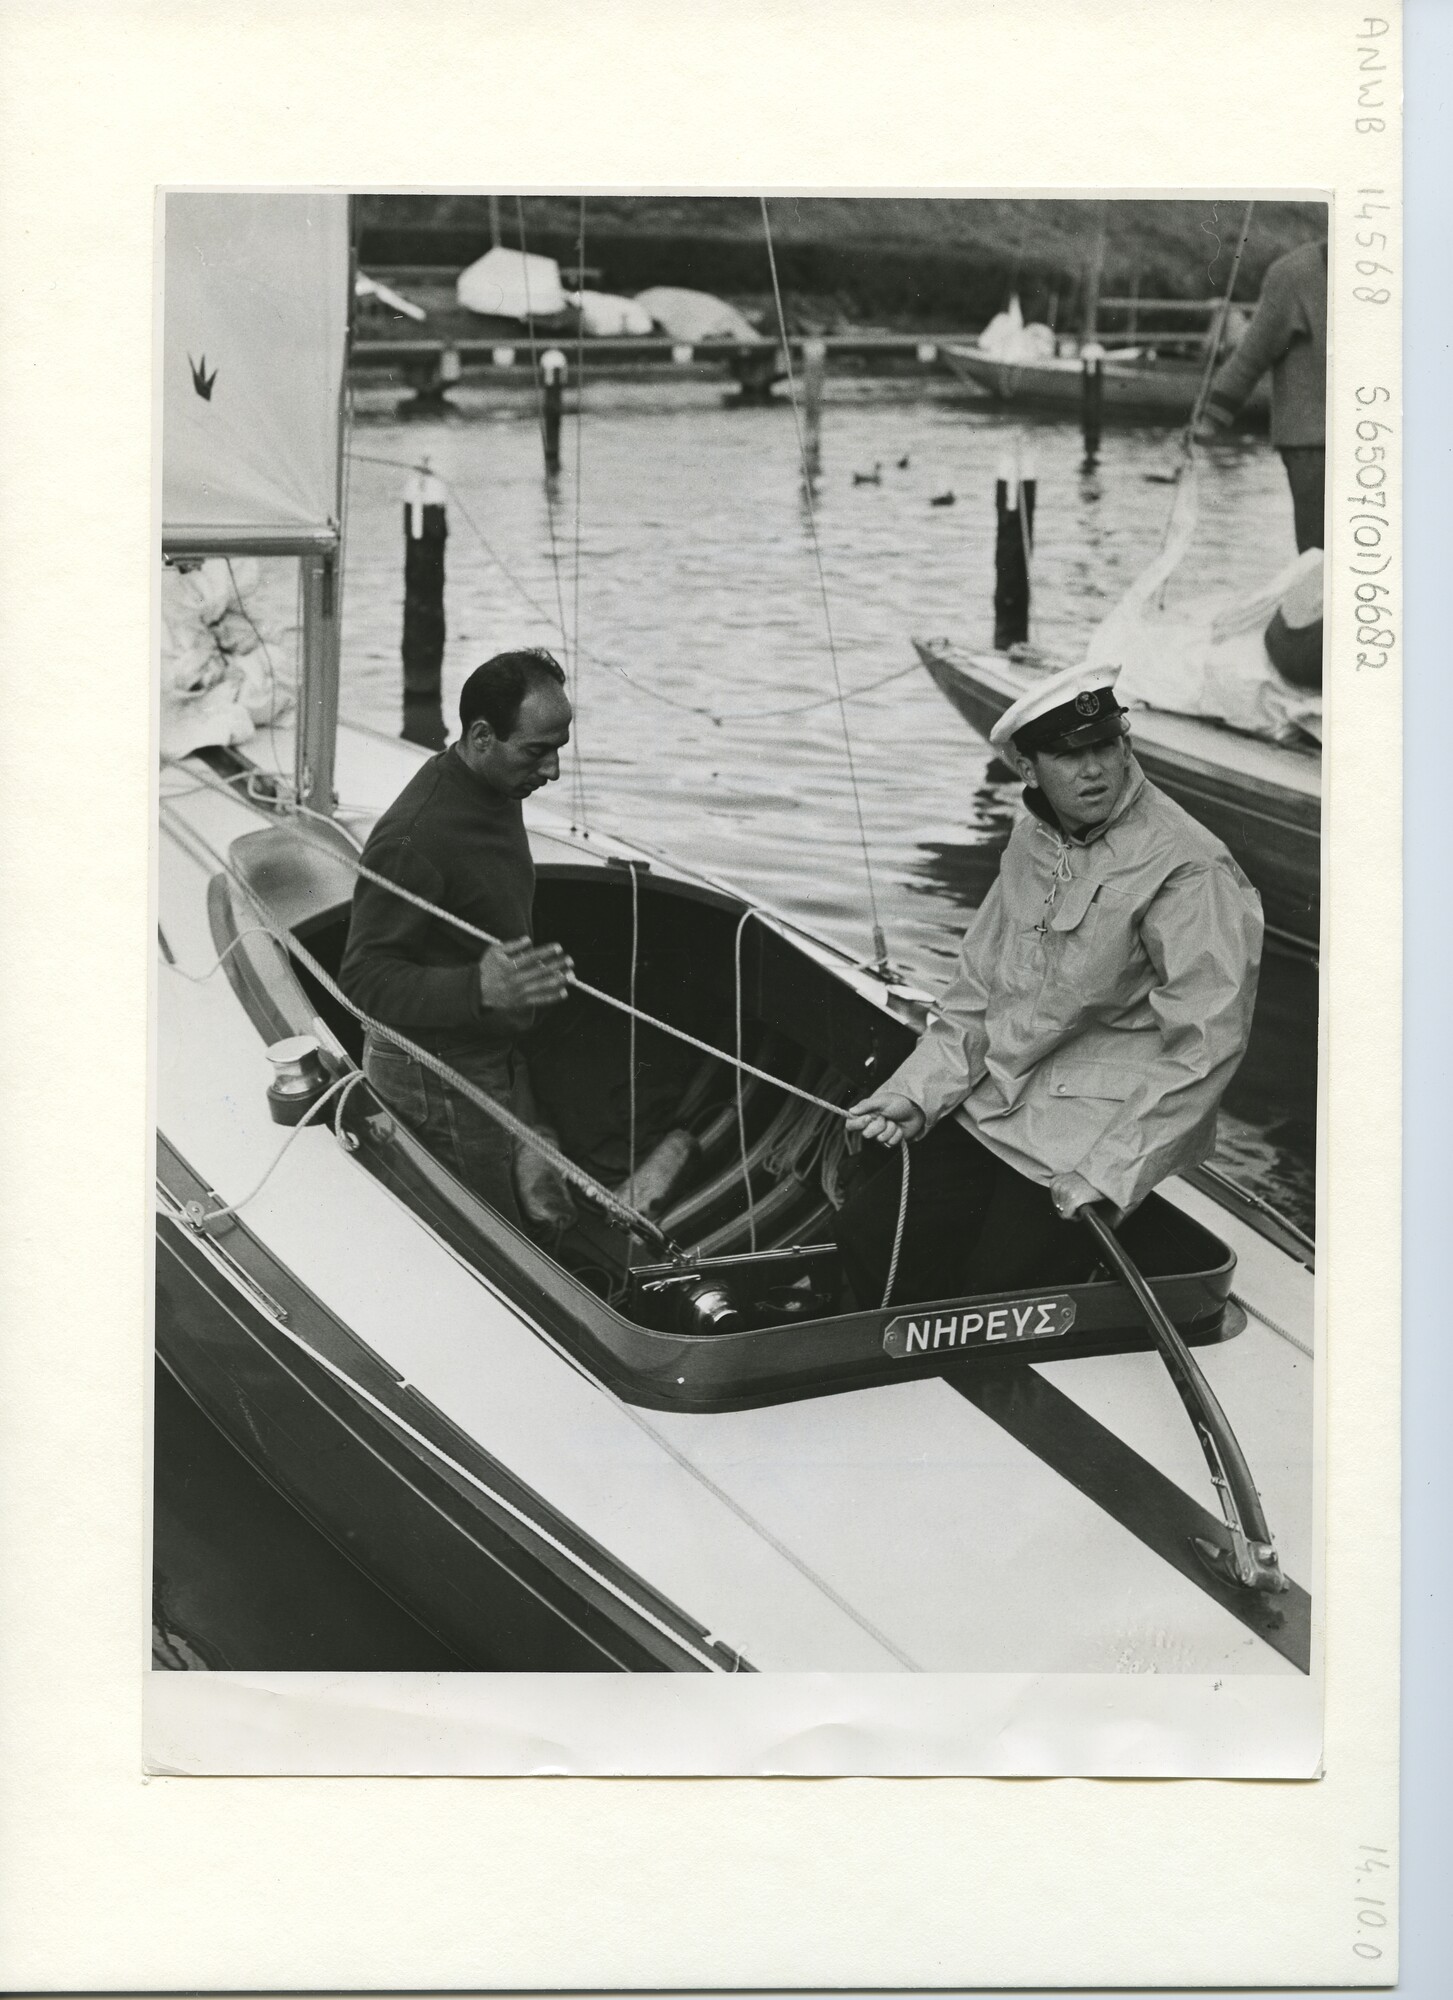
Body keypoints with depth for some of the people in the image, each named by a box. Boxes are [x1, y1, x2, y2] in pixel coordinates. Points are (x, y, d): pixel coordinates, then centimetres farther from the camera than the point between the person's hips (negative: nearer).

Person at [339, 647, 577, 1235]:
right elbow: (363, 978, -30)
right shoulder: (413, 840, -30)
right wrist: (478, 988, -45)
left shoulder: (494, 790, 1)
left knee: (545, 1218, 15)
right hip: (437, 1078, -9)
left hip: (496, 1058, 9)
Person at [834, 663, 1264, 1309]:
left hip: (1107, 1125, -7)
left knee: (993, 1299, -17)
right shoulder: (1032, 843, 8)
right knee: (865, 1232, -3)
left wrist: (1106, 1172, -22)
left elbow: (1205, 1044, -21)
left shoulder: (1188, 870, -17)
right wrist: (917, 1093, 0)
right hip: (997, 1108, 7)